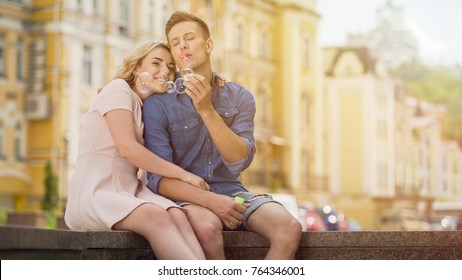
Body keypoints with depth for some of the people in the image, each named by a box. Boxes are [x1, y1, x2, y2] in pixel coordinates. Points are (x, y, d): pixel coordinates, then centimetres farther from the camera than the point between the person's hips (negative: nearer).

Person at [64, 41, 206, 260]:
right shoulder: (118, 89, -1)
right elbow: (127, 148, -14)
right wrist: (183, 174, -10)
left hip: (129, 192, 6)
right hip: (93, 194, -6)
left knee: (177, 216, -26)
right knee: (155, 215, -35)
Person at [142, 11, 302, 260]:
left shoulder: (239, 98, 6)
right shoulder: (157, 104, -3)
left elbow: (238, 161, -9)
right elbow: (158, 179, -10)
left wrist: (207, 110, -20)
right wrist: (210, 200, -24)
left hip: (230, 191, 3)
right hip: (186, 196, -3)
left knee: (290, 228, -25)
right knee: (207, 227, -39)